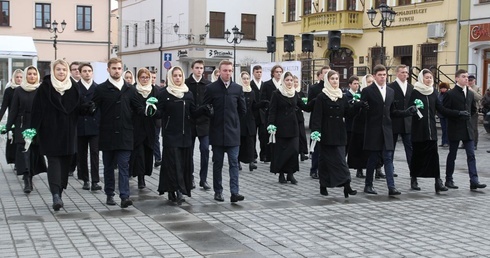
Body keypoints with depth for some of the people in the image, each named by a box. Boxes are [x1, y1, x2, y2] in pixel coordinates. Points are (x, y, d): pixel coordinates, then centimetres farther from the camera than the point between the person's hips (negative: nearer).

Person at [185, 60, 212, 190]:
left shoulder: (208, 84, 5)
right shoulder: (185, 83, 0)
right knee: (189, 151, 7)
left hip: (204, 122, 1)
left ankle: (203, 179, 5)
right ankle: (190, 178, 19)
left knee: (205, 150, -3)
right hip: (189, 122, -1)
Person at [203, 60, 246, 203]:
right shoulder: (211, 88, -3)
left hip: (233, 132, 1)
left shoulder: (237, 88, 3)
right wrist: (214, 118, 4)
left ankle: (235, 192, -5)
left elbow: (243, 110, 10)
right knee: (217, 163, 8)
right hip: (217, 132, -1)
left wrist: (233, 118, 11)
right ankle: (218, 191, 16)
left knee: (234, 163, -3)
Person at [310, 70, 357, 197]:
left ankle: (346, 186, -2)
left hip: (339, 133, 4)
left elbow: (347, 113, 10)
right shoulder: (322, 97, -4)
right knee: (325, 159, 0)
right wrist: (315, 131, -19)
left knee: (340, 159, -1)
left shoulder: (342, 97, 10)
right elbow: (317, 115, -9)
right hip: (326, 133, -4)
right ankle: (323, 186, 5)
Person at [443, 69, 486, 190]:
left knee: (471, 155, -2)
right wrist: (458, 114, -17)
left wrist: (467, 115, 11)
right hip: (455, 129, -5)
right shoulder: (450, 94, -7)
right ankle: (449, 180, 15)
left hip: (467, 128, 5)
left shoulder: (470, 93, 11)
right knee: (452, 155, 5)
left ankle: (474, 181, -5)